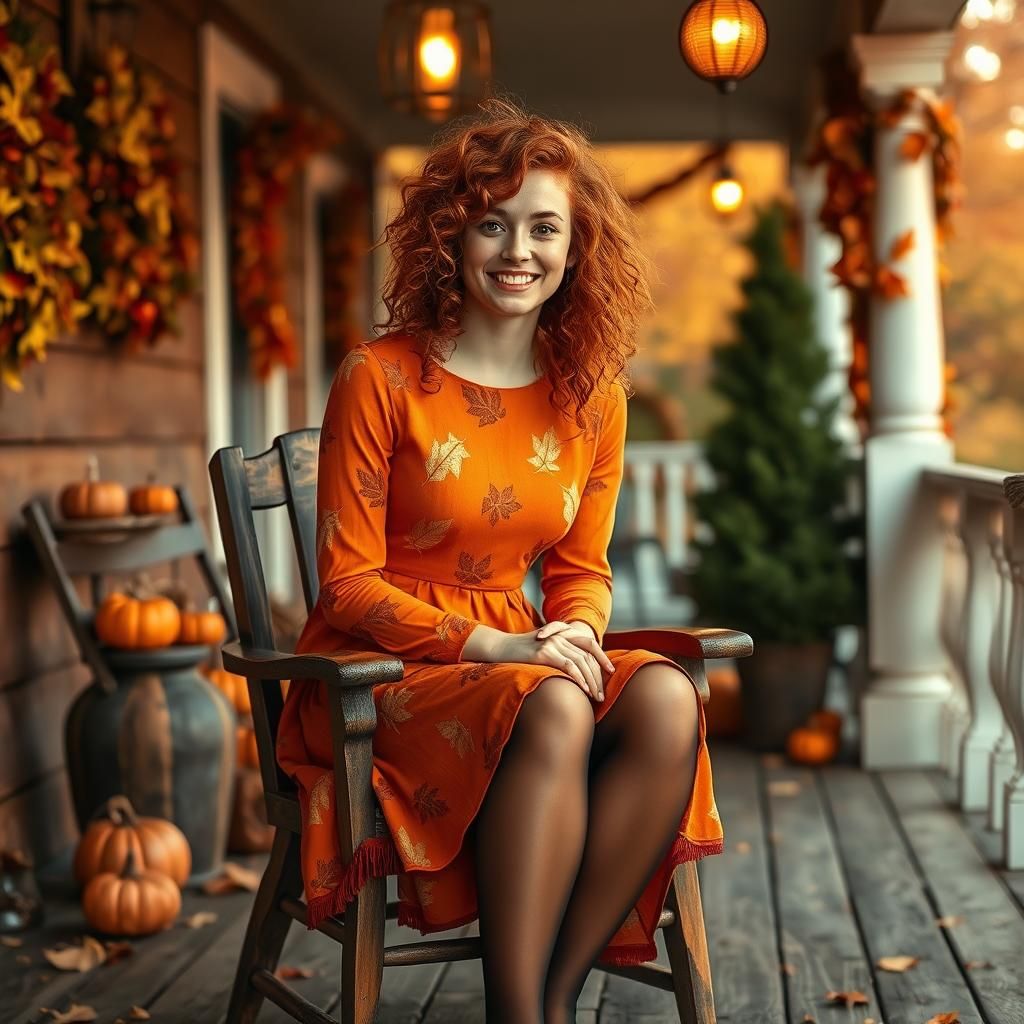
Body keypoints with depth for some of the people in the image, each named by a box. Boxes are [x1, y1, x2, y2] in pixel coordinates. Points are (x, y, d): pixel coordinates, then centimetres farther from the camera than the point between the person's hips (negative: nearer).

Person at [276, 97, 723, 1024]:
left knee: (667, 701, -27)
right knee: (551, 713, -35)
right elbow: (349, 583, -8)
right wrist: (496, 645, -20)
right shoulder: (381, 378, -8)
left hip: (516, 658, 5)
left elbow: (581, 570, 14)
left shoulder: (593, 394, 7)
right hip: (380, 672, -5)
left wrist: (575, 633, -11)